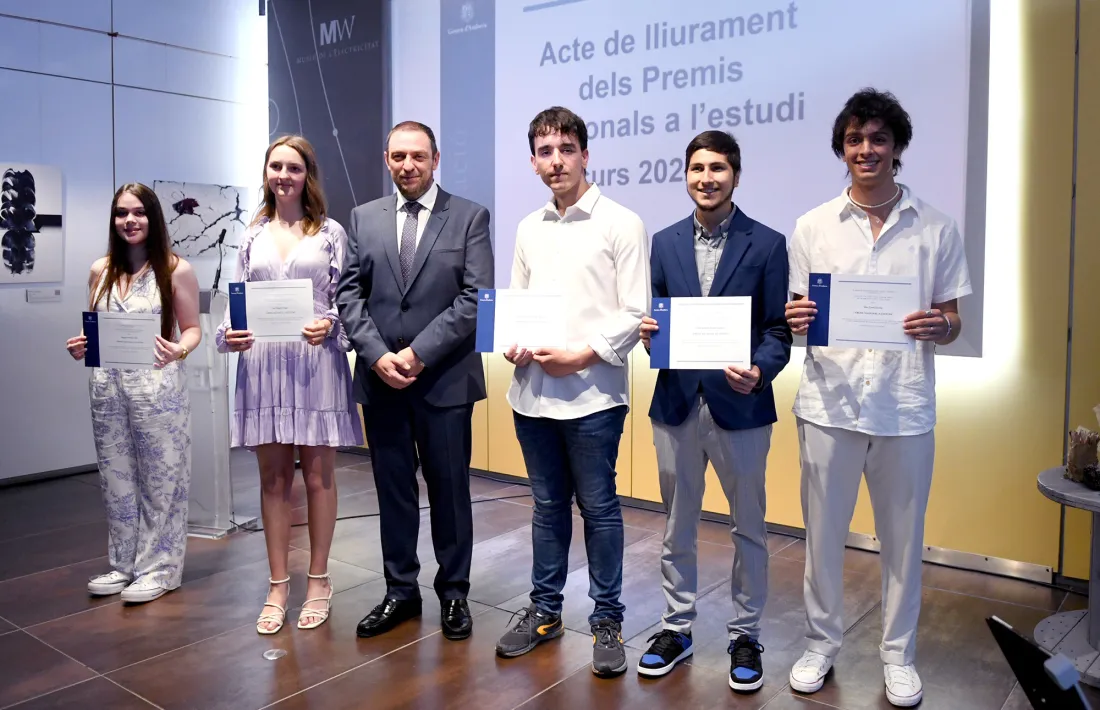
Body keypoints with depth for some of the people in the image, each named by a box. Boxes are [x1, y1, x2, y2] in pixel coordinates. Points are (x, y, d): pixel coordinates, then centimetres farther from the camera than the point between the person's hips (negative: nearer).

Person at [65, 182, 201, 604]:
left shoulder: (176, 270, -2)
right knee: (116, 477, 11)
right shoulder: (100, 271, 10)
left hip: (158, 387, -4)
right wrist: (81, 349, -4)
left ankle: (159, 567, 16)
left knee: (160, 478, 3)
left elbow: (192, 329, -2)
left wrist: (179, 351, -22)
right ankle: (124, 564, 26)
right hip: (107, 386, 5)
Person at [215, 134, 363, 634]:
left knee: (318, 475, 5)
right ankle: (277, 586, 19)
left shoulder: (330, 232, 5)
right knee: (273, 478, 8)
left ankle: (318, 581, 19)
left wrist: (329, 326, -18)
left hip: (317, 363, -2)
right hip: (262, 364, 3)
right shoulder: (252, 236, 13)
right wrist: (229, 335, -8)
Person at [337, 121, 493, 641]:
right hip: (380, 378, 3)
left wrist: (419, 353, -14)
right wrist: (377, 354, -9)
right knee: (393, 489, 12)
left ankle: (453, 593, 24)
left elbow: (476, 298, -8)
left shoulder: (470, 217, 0)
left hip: (445, 379, -3)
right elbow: (349, 294, 6)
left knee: (450, 489, 7)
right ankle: (401, 592, 26)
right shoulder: (364, 218, 10)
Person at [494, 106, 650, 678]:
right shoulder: (528, 229, 13)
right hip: (531, 392, 5)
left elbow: (634, 313, -8)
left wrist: (581, 357, -16)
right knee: (548, 505, 16)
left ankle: (607, 620, 21)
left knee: (598, 508, 5)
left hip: (592, 394, -5)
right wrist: (510, 345, -2)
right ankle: (544, 611, 30)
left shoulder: (621, 224, -4)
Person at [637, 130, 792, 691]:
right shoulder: (664, 243, 8)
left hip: (740, 407, -2)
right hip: (676, 404, 3)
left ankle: (745, 636, 28)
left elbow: (778, 329, -4)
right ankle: (676, 628, 31)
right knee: (677, 527, 14)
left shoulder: (767, 244, -2)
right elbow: (655, 319, 10)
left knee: (748, 528, 11)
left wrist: (759, 370, -22)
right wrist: (648, 333, -13)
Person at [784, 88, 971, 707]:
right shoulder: (813, 227, 5)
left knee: (903, 538, 11)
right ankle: (822, 643, 29)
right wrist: (797, 320, -15)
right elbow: (797, 315, 8)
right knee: (823, 532, 10)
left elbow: (951, 321, 6)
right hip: (830, 401, 1)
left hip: (905, 406, 0)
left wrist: (940, 327, -16)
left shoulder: (937, 228, 3)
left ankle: (899, 655, 30)